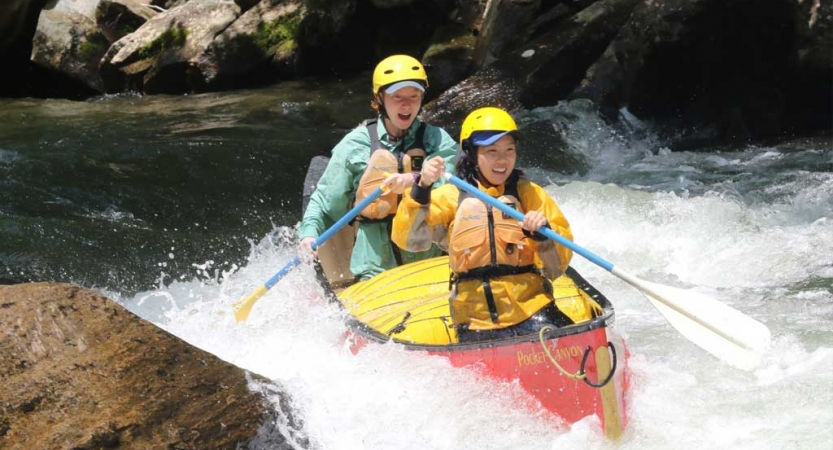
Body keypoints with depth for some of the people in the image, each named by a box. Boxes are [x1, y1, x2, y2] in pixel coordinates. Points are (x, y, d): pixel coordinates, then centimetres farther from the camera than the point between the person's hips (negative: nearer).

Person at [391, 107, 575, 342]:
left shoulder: (530, 194, 10)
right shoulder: (451, 197, 9)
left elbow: (558, 266, 5)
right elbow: (408, 239, -5)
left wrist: (544, 235, -15)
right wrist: (422, 189, -16)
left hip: (531, 311, 0)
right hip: (475, 322, 1)